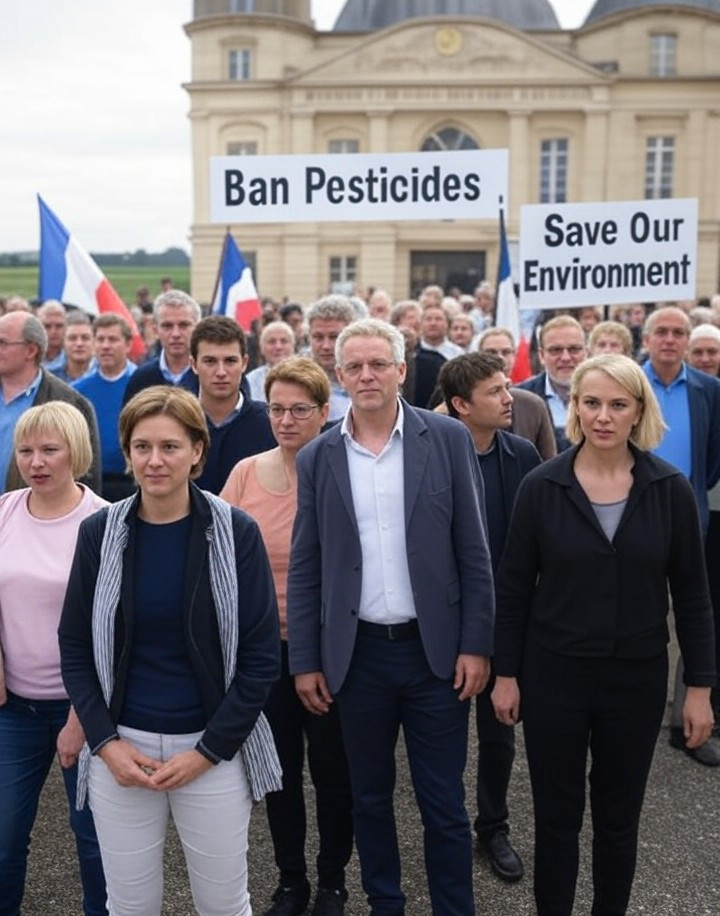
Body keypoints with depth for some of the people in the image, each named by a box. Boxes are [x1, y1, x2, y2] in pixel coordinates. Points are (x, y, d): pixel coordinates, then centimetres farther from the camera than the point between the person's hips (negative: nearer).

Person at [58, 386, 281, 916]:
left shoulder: (236, 532, -8)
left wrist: (208, 750, -10)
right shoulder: (100, 533, -3)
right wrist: (105, 742, -6)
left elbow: (261, 656, -6)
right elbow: (75, 647, 4)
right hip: (120, 749, 2)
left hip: (214, 749, -1)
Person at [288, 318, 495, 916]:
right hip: (357, 654, 2)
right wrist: (305, 661, 2)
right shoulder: (317, 457, 1)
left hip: (435, 649, -2)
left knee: (444, 803, 7)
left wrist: (476, 645, -6)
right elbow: (304, 569, 4)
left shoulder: (448, 439, -3)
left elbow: (473, 552, -2)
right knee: (370, 798, 16)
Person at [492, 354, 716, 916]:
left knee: (619, 817, 16)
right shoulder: (541, 486, -8)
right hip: (553, 674, -1)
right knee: (556, 816, 11)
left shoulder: (671, 489, -6)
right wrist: (506, 674, -1)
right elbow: (513, 589, -2)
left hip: (637, 678, 1)